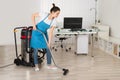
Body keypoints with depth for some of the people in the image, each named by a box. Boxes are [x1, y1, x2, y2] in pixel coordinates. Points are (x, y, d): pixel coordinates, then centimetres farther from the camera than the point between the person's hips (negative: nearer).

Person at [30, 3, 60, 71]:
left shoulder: (54, 21, -14)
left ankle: (49, 65, 15)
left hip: (44, 34, 4)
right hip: (36, 33, -4)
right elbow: (33, 15, -11)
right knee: (36, 49, -1)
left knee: (48, 49, 1)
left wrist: (49, 42, -17)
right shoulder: (44, 15, -25)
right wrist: (34, 25, -18)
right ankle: (36, 65, 14)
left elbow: (50, 32, -12)